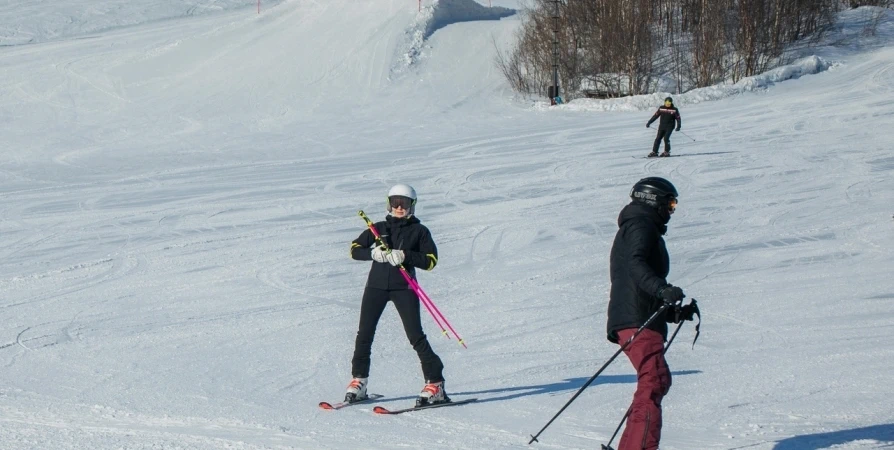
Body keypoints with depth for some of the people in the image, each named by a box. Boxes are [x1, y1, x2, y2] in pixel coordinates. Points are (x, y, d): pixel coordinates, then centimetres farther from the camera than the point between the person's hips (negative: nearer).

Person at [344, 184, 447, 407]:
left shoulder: (419, 231, 6)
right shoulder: (379, 228, 13)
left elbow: (431, 260, -3)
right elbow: (355, 249, 8)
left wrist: (405, 256, -18)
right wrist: (373, 253, -12)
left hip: (403, 287, -3)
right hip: (376, 285, 3)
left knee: (415, 335, -9)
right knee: (364, 334, 2)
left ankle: (435, 383, -6)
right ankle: (359, 381, 14)